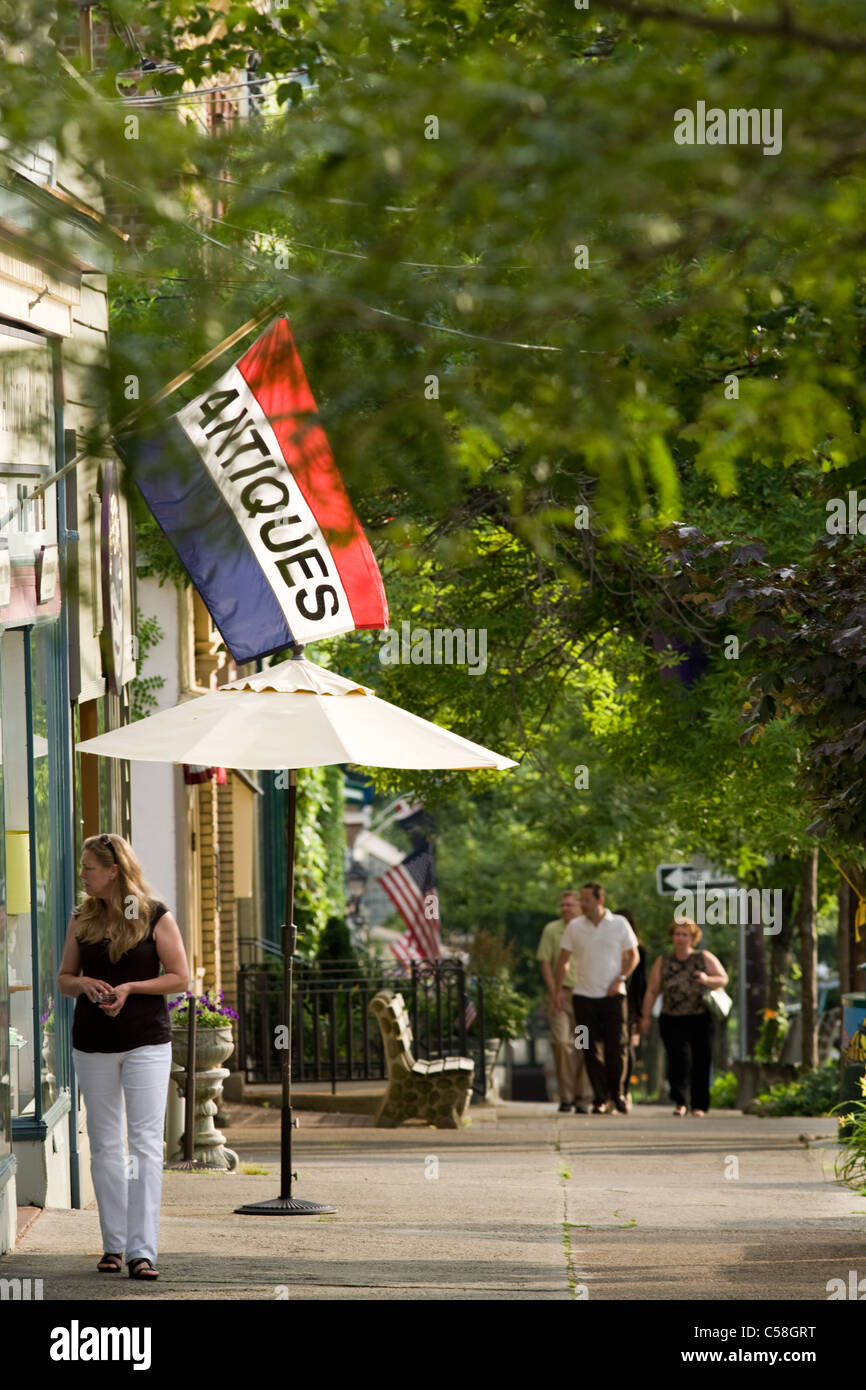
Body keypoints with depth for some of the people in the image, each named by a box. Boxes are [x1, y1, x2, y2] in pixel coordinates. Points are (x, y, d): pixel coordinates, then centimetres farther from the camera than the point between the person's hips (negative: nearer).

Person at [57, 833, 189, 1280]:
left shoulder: (155, 916, -3)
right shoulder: (83, 919, 8)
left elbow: (180, 977, -3)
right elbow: (63, 977, 14)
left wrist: (130, 987, -16)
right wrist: (83, 984, -9)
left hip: (146, 1041, -4)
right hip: (93, 1043, 4)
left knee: (146, 1143, -9)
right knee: (105, 1146, 6)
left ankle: (142, 1251, -12)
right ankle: (114, 1245, 14)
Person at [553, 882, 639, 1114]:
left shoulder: (619, 924, 2)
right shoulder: (574, 927, 4)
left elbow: (633, 956, 9)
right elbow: (562, 961, 9)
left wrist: (620, 979, -5)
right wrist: (558, 989, 2)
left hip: (612, 994, -1)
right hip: (584, 995, 1)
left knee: (616, 1045, -5)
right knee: (592, 1049, -1)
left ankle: (617, 1093, 14)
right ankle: (600, 1097, 5)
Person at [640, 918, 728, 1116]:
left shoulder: (705, 958, 7)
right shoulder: (663, 963, 9)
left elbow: (724, 979, 8)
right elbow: (652, 992, 11)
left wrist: (707, 980, -13)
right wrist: (646, 1017, 6)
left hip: (701, 1019, 0)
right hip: (672, 1021, 0)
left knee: (701, 1061, -1)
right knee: (680, 1056, -18)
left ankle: (699, 1105, 10)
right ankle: (679, 1102, -12)